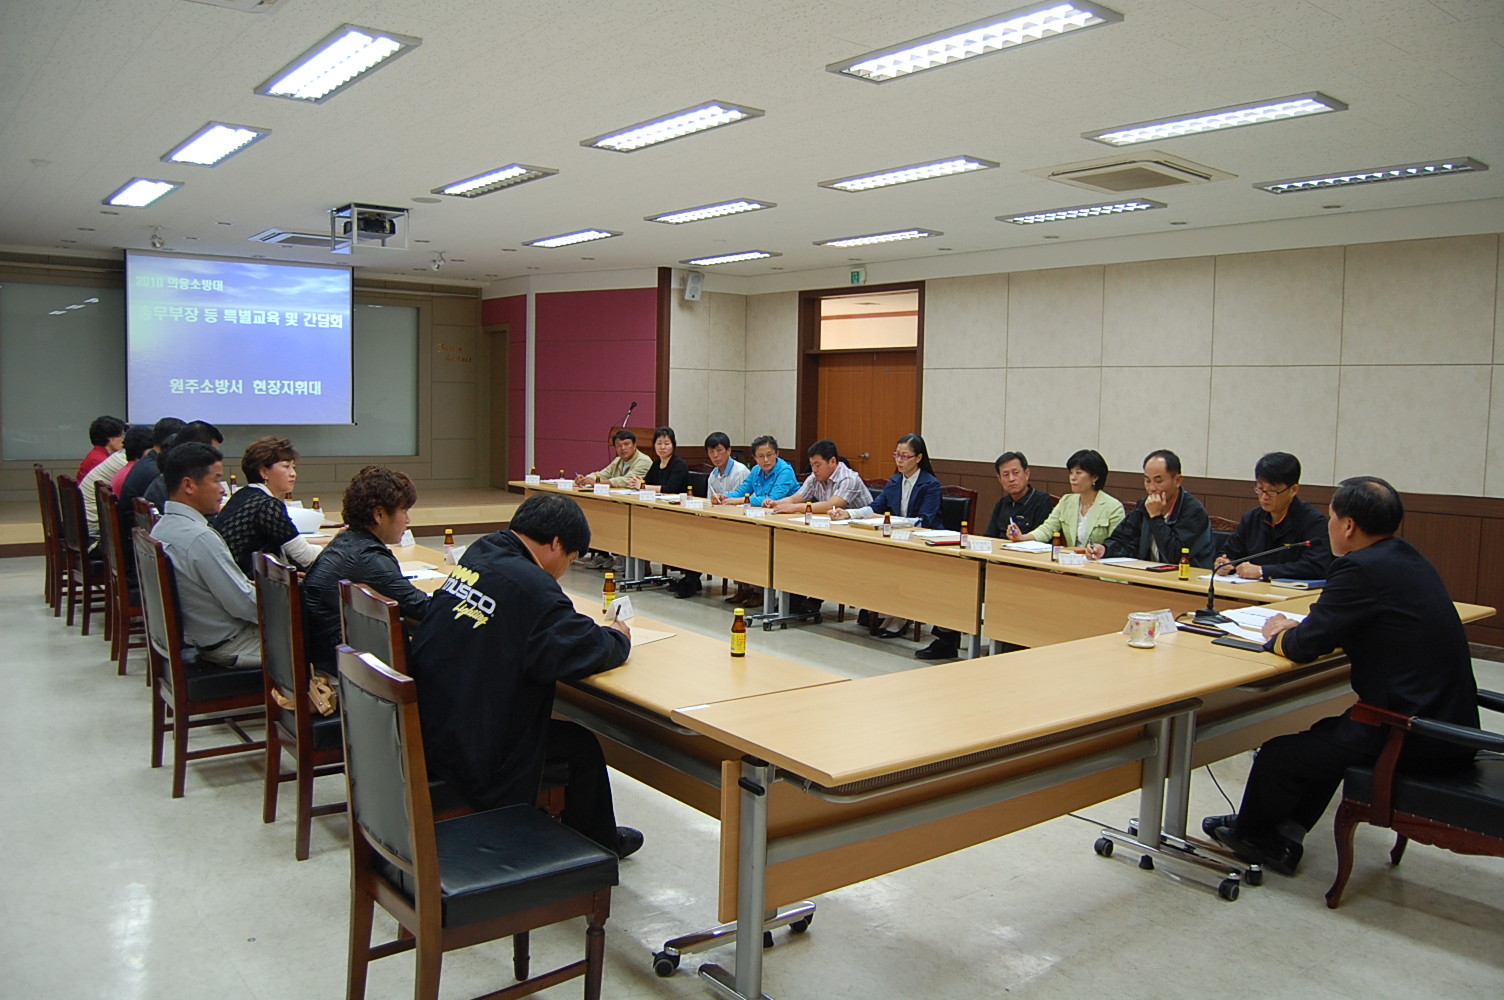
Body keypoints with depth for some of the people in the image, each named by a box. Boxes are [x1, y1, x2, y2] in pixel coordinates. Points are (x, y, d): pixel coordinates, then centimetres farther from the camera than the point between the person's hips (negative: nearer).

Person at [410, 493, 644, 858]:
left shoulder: (478, 555, 5)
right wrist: (617, 638, 2)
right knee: (582, 746, 8)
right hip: (468, 754, -9)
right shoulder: (530, 585, -20)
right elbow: (581, 652, -21)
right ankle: (594, 847, 31)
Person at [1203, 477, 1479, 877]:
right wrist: (1300, 630, 11)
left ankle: (1248, 833, 26)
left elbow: (1305, 647, -16)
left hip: (1417, 737, -10)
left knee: (1279, 755, 1)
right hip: (1449, 721, 10)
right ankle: (1282, 837, 31)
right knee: (1327, 735, 26)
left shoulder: (1361, 569, -20)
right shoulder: (1406, 558, 10)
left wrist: (1277, 636, 5)